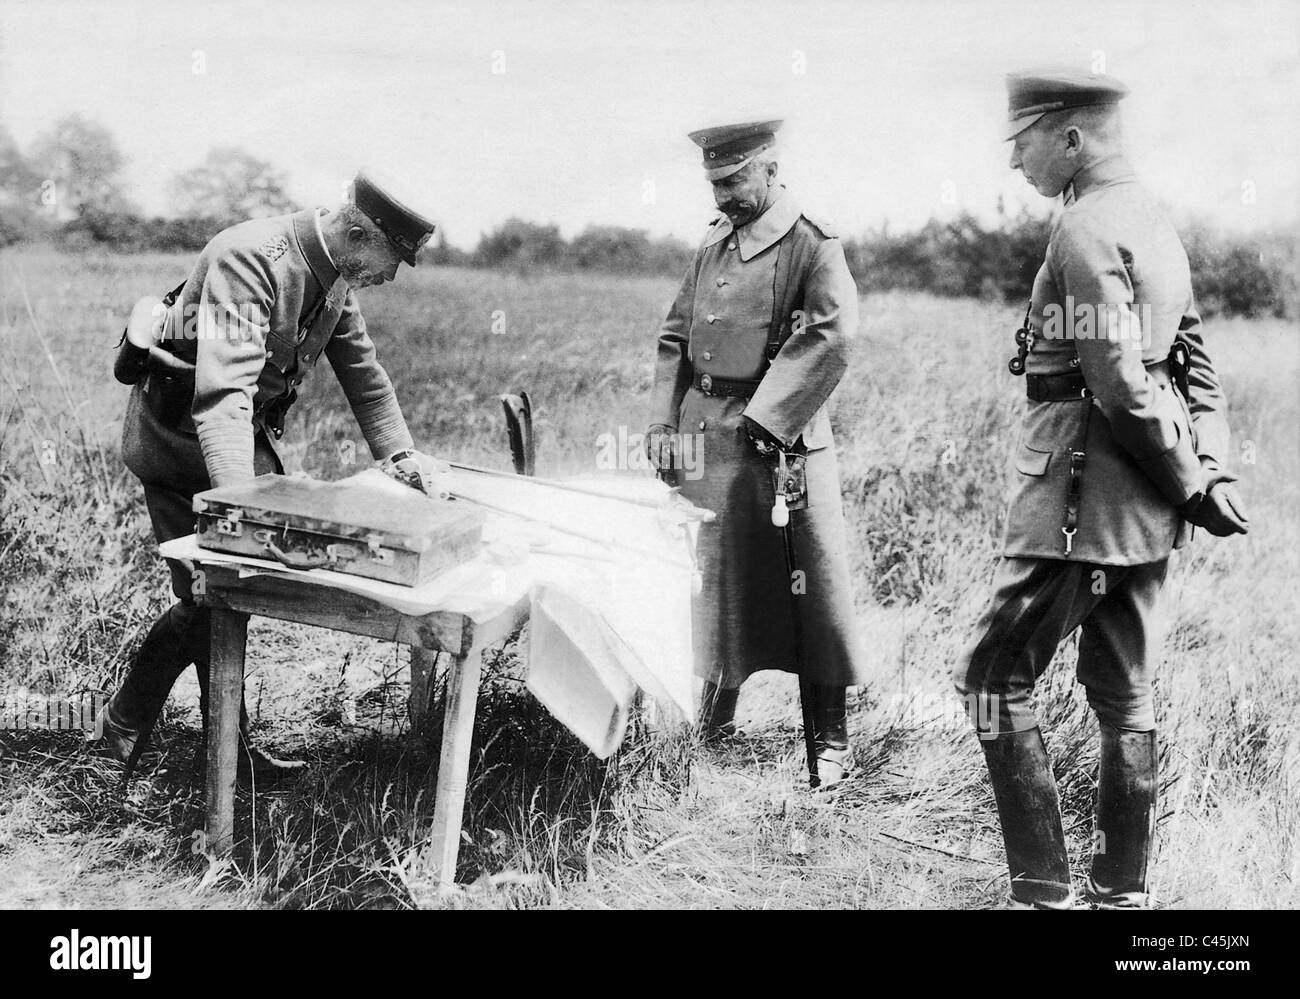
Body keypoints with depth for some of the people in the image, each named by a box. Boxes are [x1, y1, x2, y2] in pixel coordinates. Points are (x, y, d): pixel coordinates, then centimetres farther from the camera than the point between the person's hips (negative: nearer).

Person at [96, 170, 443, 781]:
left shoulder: (334, 278, 0)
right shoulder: (249, 259, -29)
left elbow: (363, 371, 11)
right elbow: (224, 389, -39)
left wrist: (399, 453, 0)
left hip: (244, 429, 8)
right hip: (177, 428, -8)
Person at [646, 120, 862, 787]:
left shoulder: (813, 245, -6)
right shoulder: (712, 246, 15)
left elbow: (831, 333, -21)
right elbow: (675, 337, 18)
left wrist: (763, 419, -22)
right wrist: (662, 421, 6)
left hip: (777, 442, -7)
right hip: (703, 439, 7)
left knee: (808, 589, -1)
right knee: (712, 581, 14)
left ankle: (830, 745, 9)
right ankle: (711, 720, 29)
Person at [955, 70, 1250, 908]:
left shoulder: (1087, 230, -15)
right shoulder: (1155, 222, 16)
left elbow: (1117, 385, -21)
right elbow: (1198, 365, 16)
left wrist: (1189, 487, -12)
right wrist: (1214, 472, 9)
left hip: (1081, 492, -9)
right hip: (1144, 508, 10)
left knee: (996, 679, -1)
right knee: (1124, 693, 13)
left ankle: (1044, 889, 1)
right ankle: (1122, 889, 23)